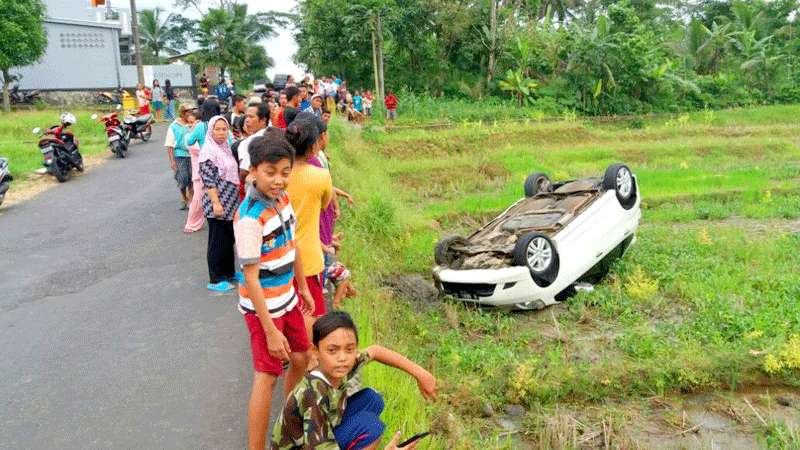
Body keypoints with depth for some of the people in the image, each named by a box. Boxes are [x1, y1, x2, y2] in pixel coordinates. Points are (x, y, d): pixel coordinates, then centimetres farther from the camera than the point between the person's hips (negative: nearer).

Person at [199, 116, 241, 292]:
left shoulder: (226, 147, 10)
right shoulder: (208, 150, -14)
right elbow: (208, 181, -19)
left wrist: (235, 197, 19)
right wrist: (216, 203, -23)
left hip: (230, 203, 8)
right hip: (217, 204, -8)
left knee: (229, 239, 16)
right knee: (217, 241, 1)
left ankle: (228, 272, 30)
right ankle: (215, 280, 11)